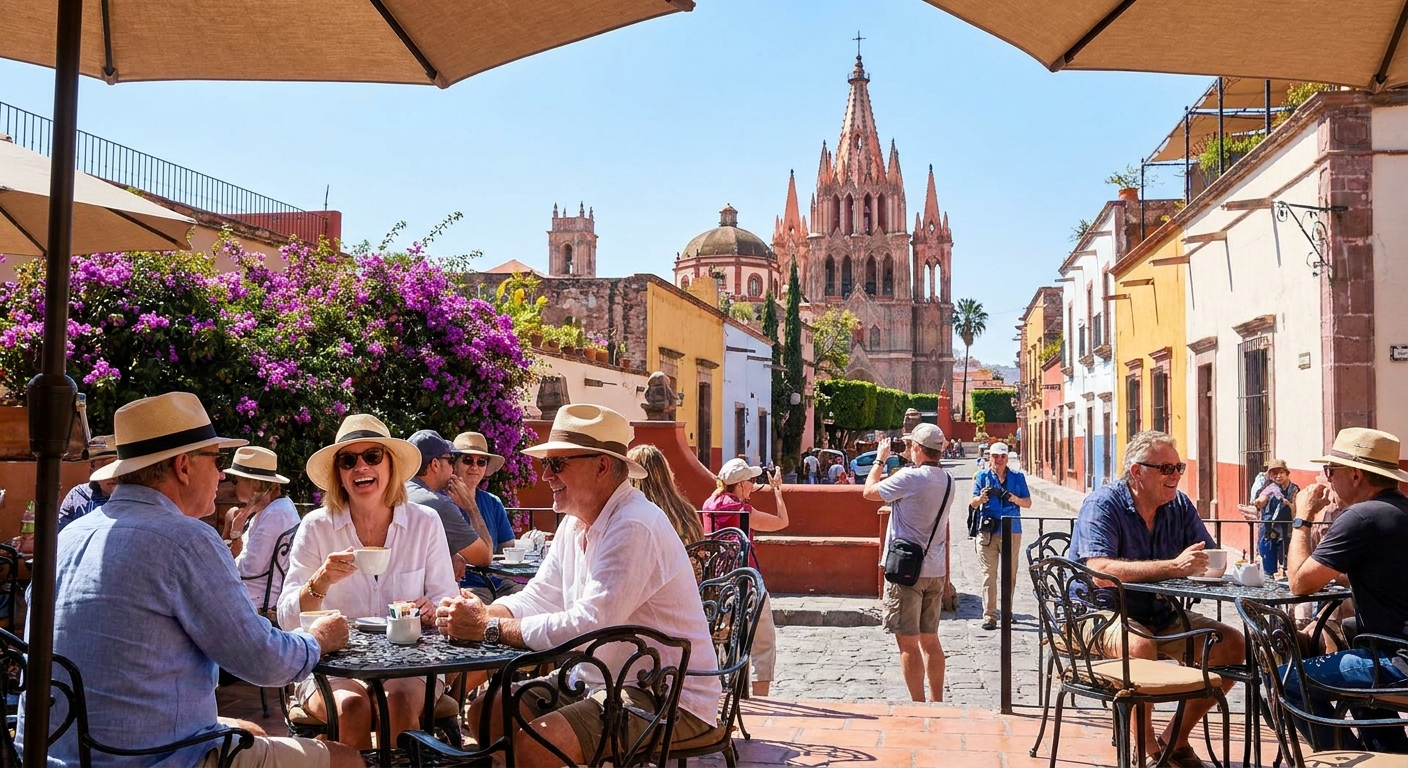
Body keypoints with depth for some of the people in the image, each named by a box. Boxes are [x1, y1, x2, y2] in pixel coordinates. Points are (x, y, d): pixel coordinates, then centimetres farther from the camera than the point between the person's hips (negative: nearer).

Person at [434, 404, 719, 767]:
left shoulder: (634, 528, -23)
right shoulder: (575, 522, 8)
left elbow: (586, 627, -27)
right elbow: (537, 599, 10)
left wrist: (490, 627, -21)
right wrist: (479, 613, -10)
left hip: (668, 698, -9)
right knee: (486, 711, 7)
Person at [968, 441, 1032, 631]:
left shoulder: (1017, 477, 10)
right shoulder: (983, 477, 6)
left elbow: (1028, 503, 8)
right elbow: (973, 504, 0)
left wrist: (1013, 498, -13)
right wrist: (981, 497, -23)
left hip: (1012, 531, 2)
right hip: (988, 532, -2)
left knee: (1010, 574, 7)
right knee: (989, 574, -6)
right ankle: (989, 616, -5)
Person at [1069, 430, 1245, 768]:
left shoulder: (1180, 505, 4)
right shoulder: (1104, 503, -16)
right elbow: (1100, 570, -29)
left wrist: (1207, 565, -26)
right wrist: (1173, 567, -35)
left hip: (1160, 615, 7)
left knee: (1233, 645, -5)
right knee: (1140, 645, -36)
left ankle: (1175, 739, 8)